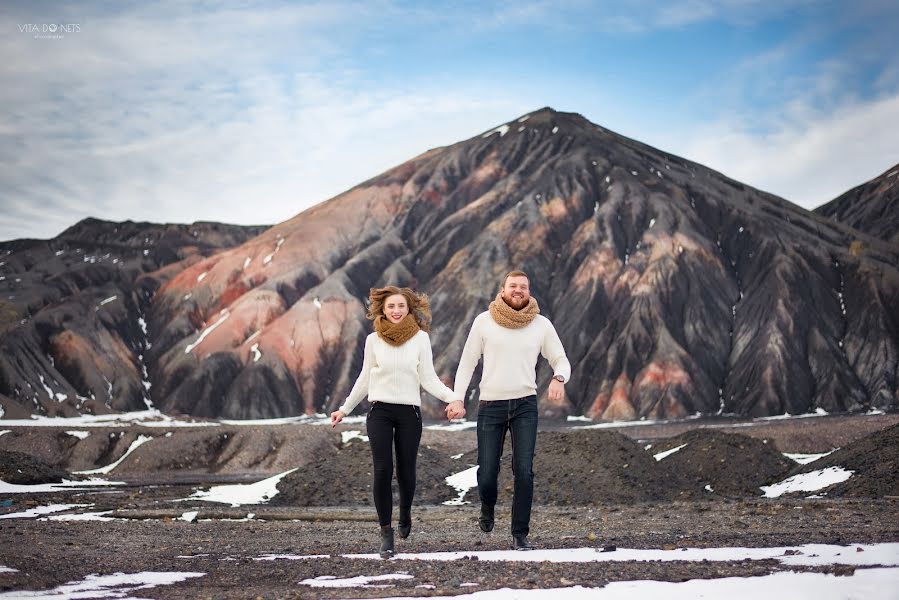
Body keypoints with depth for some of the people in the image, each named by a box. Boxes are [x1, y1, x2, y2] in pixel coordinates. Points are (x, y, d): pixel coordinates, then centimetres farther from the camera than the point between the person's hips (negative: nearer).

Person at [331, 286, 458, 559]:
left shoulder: (420, 338, 1)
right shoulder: (373, 340, 4)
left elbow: (428, 378, 1)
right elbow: (364, 379, 14)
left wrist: (451, 396, -14)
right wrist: (345, 409, 19)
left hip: (409, 412, 0)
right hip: (380, 411, 0)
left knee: (406, 471, 3)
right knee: (382, 470, -11)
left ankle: (405, 514, 35)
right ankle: (386, 532, -4)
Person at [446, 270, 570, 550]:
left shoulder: (541, 324, 3)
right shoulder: (484, 321, 0)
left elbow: (561, 361, 8)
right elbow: (467, 362, 4)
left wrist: (559, 378, -16)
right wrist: (457, 398, -8)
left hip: (525, 405, 0)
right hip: (490, 406, 0)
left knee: (524, 471, -10)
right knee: (487, 473, -1)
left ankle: (520, 534, 1)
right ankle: (487, 508, 34)